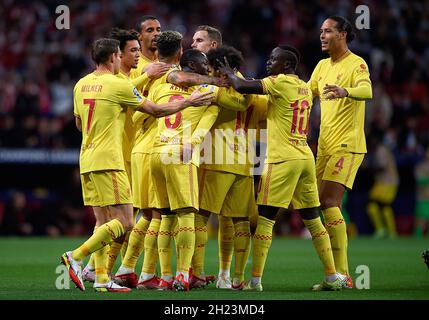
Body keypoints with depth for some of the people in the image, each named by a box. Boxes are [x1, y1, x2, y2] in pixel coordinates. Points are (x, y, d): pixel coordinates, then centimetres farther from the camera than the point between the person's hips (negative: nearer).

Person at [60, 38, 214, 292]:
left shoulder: (81, 85, 11)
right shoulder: (118, 85, -10)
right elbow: (156, 110, -3)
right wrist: (188, 102, 9)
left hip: (87, 161, 8)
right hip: (108, 161, -8)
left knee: (103, 221, 11)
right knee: (124, 221, -8)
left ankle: (101, 278, 5)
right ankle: (76, 257, -17)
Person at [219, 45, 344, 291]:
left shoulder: (281, 82, -8)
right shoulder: (305, 88, 15)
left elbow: (241, 87, -12)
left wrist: (229, 73, 7)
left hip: (283, 159, -7)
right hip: (306, 157, 8)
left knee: (265, 218, -3)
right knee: (313, 219, 12)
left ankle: (256, 280, -4)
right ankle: (332, 277, 11)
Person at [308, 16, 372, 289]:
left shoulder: (357, 64, -9)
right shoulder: (323, 66, 16)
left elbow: (367, 90, -28)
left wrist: (345, 92, -49)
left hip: (347, 145, -8)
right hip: (325, 145, 8)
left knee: (329, 202, -17)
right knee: (327, 205, 6)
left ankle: (342, 274, -16)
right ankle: (338, 275, 10)